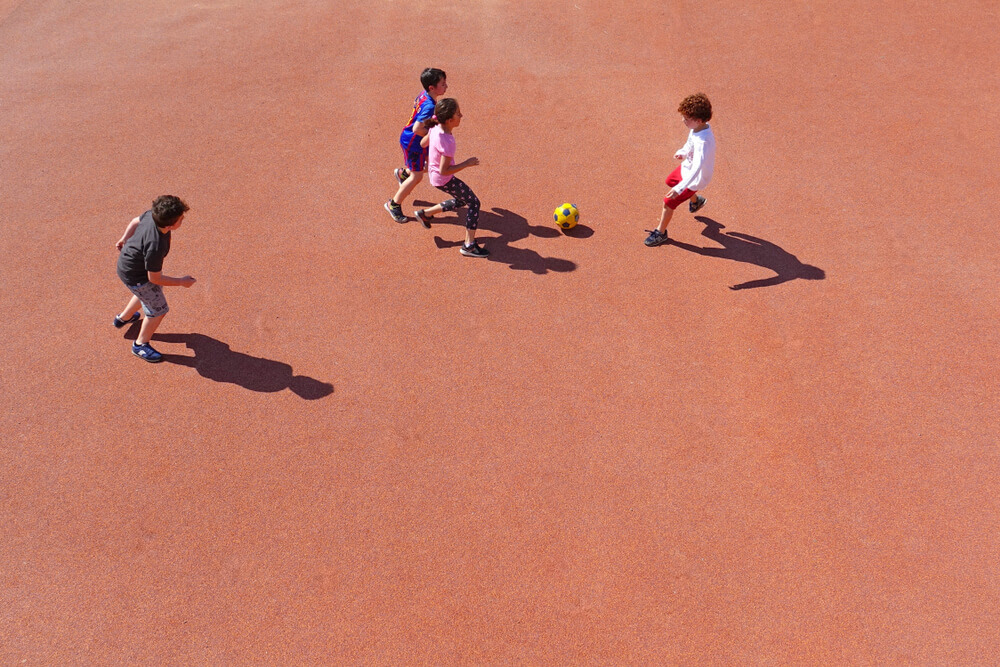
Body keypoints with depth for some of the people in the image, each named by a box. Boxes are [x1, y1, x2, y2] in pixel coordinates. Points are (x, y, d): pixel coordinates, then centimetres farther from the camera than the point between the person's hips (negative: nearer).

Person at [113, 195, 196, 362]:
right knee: (158, 310, 9)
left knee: (150, 292, 35)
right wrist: (181, 282, -14)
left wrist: (124, 239, 23)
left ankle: (123, 318, 59)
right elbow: (154, 278, -27)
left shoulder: (152, 214, -23)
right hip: (135, 276, -8)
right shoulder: (156, 247, -43)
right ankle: (140, 345, 32)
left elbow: (135, 221, 2)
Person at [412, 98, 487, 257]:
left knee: (461, 200, 28)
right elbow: (444, 170, -29)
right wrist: (467, 164, -20)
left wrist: (429, 161, 26)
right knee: (474, 203, 1)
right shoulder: (447, 142, -32)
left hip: (433, 173, 9)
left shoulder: (435, 128, -8)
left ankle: (425, 213, 37)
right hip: (444, 180, -9)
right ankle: (469, 245, 7)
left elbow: (423, 143, 9)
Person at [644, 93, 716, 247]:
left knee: (668, 202, -3)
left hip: (694, 179, -9)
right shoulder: (698, 127, -14)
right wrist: (682, 152, -2)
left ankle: (660, 233, 20)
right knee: (671, 181, 34)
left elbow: (697, 168, -47)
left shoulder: (703, 142, -40)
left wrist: (680, 188, -52)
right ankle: (696, 200, 57)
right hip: (686, 167, 9)